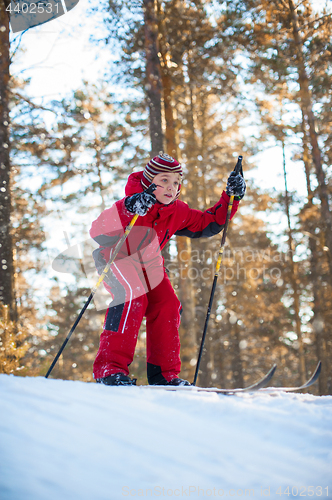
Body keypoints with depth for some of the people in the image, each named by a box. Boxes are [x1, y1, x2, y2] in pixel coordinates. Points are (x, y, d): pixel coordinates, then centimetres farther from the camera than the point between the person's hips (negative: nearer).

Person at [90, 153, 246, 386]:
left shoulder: (177, 212, -7)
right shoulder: (128, 205, -27)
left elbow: (208, 224, 5)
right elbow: (96, 232, -41)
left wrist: (231, 197, -7)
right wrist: (125, 211, -58)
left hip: (146, 262, 7)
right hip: (114, 256, -7)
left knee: (167, 305, -10)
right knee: (133, 296, -31)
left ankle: (164, 373, -1)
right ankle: (109, 368, -29)